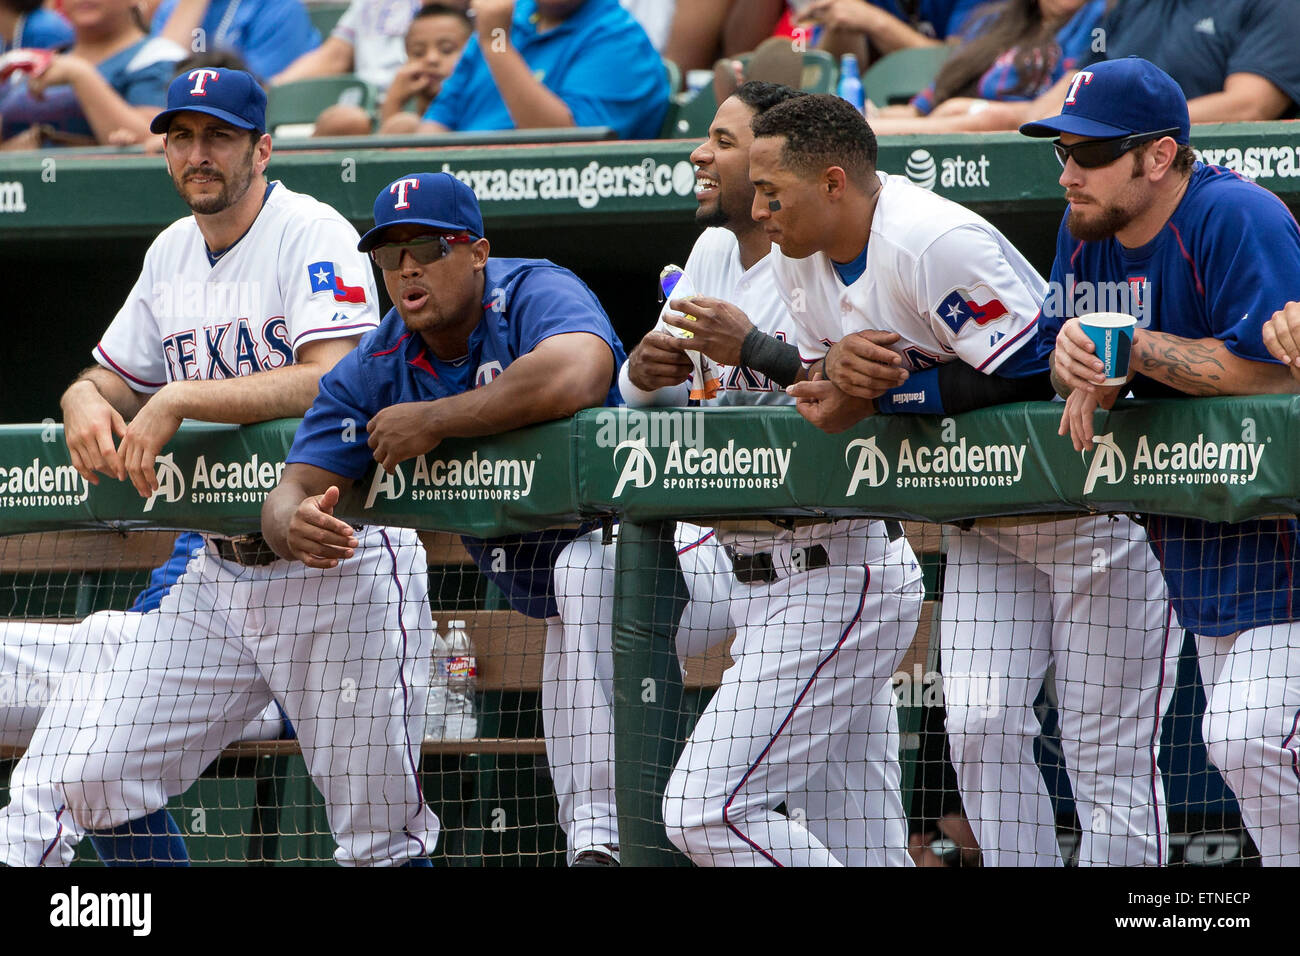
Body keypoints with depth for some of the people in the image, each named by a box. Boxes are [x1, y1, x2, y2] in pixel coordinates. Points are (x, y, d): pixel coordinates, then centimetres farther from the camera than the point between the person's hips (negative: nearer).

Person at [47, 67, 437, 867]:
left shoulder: (314, 236, -11)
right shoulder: (171, 254, 12)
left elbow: (335, 382, -25)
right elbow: (113, 382, 21)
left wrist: (179, 399, -25)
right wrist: (86, 401, -4)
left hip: (339, 568, -7)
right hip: (221, 575, 7)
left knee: (380, 839, -4)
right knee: (99, 782, -2)